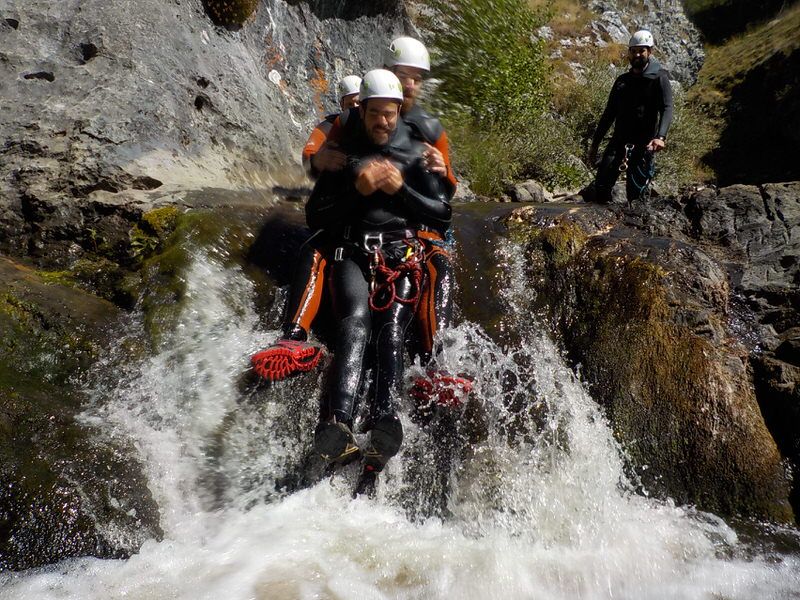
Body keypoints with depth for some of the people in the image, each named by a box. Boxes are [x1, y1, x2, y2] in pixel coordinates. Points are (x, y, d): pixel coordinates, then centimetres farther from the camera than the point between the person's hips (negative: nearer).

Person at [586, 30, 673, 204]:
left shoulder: (659, 78, 1)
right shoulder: (622, 80, 17)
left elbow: (667, 109, -13)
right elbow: (609, 113, 20)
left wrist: (660, 137, -31)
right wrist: (595, 144, 17)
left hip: (643, 144, -4)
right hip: (619, 140, 4)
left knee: (636, 196, -9)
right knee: (601, 187, -13)